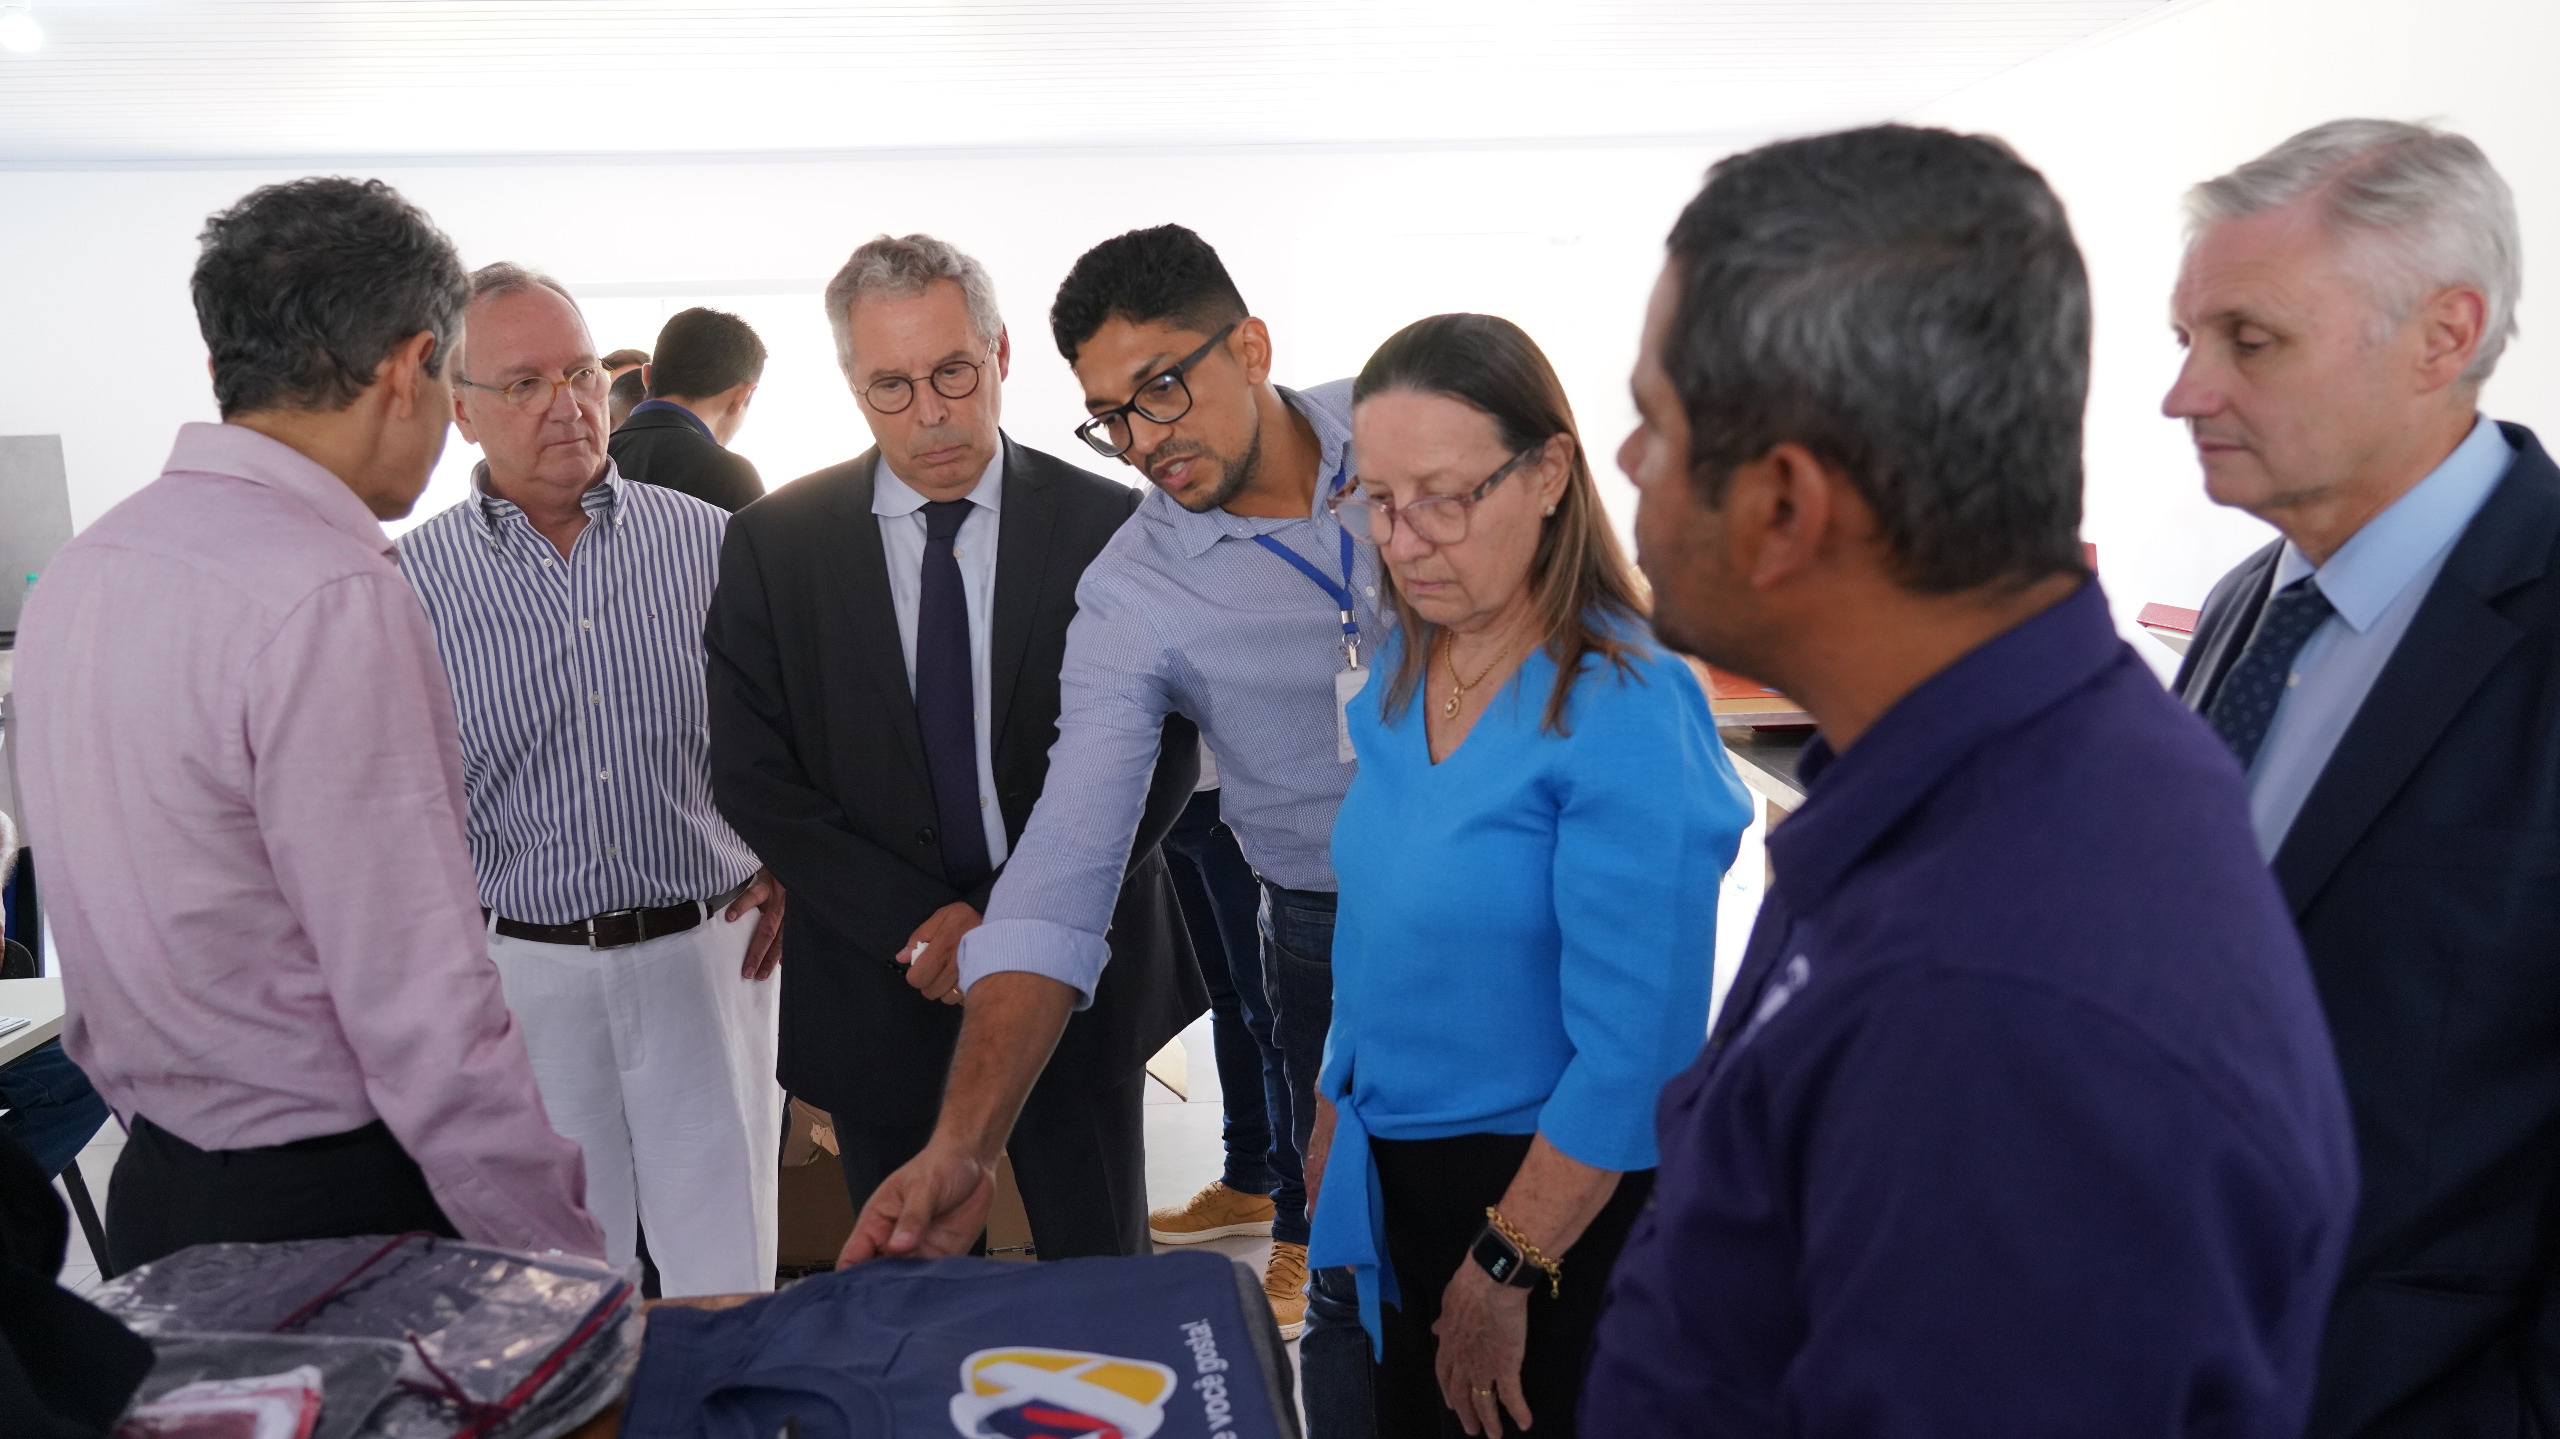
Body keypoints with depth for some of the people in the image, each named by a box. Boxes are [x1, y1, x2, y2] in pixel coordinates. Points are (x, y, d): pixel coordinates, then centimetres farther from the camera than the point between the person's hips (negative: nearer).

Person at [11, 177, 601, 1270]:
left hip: (153, 1191, 9)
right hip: (341, 1211, -9)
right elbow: (424, 1007, -23)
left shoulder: (77, 573, 5)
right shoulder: (333, 601, -22)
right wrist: (572, 1270, -17)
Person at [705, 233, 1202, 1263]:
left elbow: (1159, 758, -6)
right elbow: (753, 777, -4)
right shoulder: (773, 544, -2)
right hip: (881, 989, 1)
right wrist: (919, 927, -13)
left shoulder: (1108, 527, -5)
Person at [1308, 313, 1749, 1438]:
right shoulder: (1401, 676, 1)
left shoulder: (1627, 713, -23)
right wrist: (1333, 1120, 12)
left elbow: (1633, 1056, -23)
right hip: (1391, 1166, 7)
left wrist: (1504, 1271, -18)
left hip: (1554, 1194, -7)